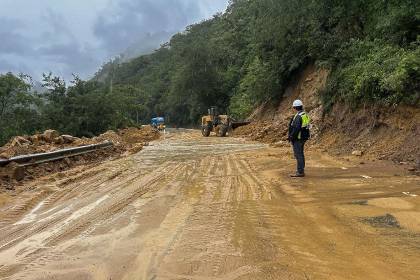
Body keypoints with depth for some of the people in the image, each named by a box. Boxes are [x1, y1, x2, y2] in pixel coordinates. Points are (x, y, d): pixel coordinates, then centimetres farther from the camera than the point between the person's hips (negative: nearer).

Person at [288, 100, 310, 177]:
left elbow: (296, 128, -25)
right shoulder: (305, 115, 11)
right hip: (303, 137, 10)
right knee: (301, 154, 16)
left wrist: (291, 137, -17)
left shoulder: (298, 116, -19)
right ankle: (301, 170, 24)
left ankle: (300, 172, -3)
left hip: (298, 138, -10)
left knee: (298, 155, -6)